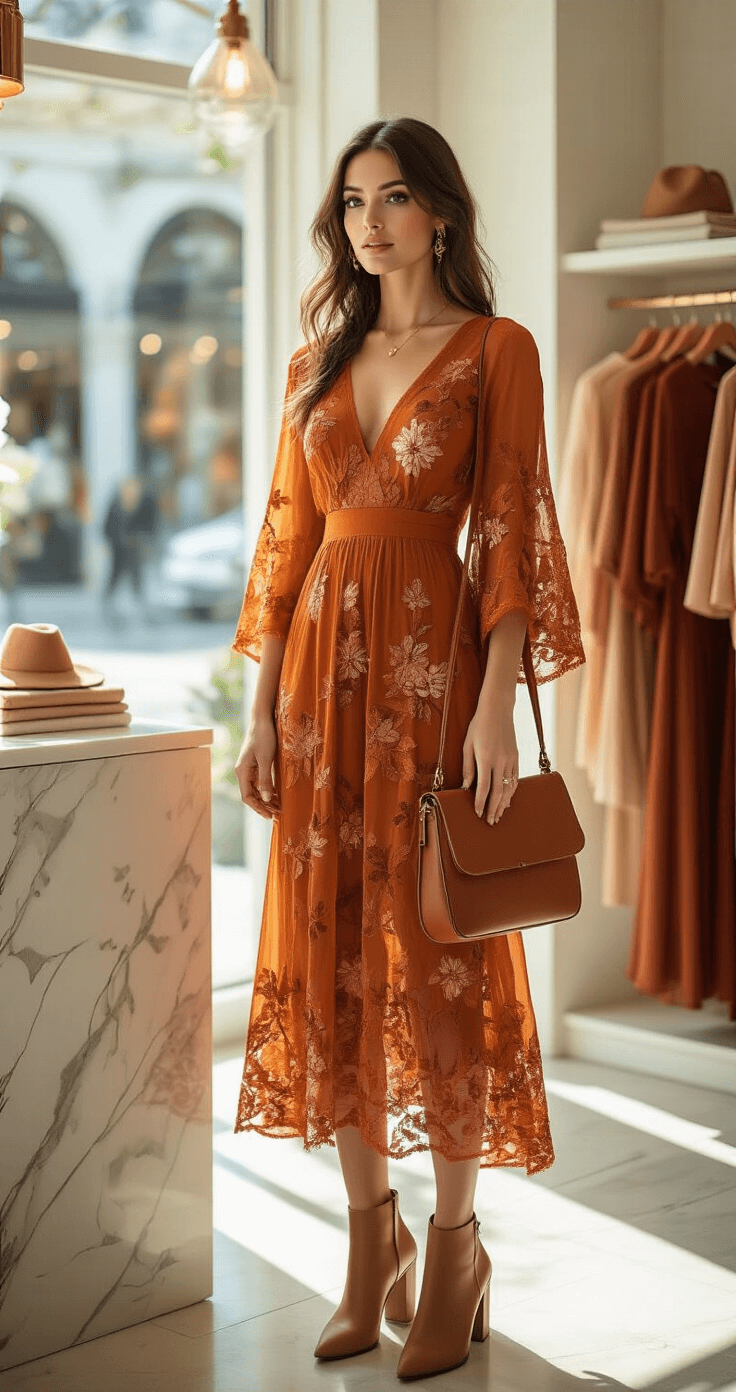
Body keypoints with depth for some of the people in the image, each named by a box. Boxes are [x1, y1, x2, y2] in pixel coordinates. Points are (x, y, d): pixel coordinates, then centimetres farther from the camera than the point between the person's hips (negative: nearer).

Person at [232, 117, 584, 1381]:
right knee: (328, 953, 7)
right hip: (322, 667, 5)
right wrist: (265, 705, 6)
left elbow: (511, 530, -7)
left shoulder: (495, 350, -1)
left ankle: (454, 1245, 15)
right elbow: (287, 535, 12)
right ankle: (372, 1234, 21)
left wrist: (497, 705, -15)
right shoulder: (318, 360, 14)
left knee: (435, 956, 0)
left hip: (430, 660, -5)